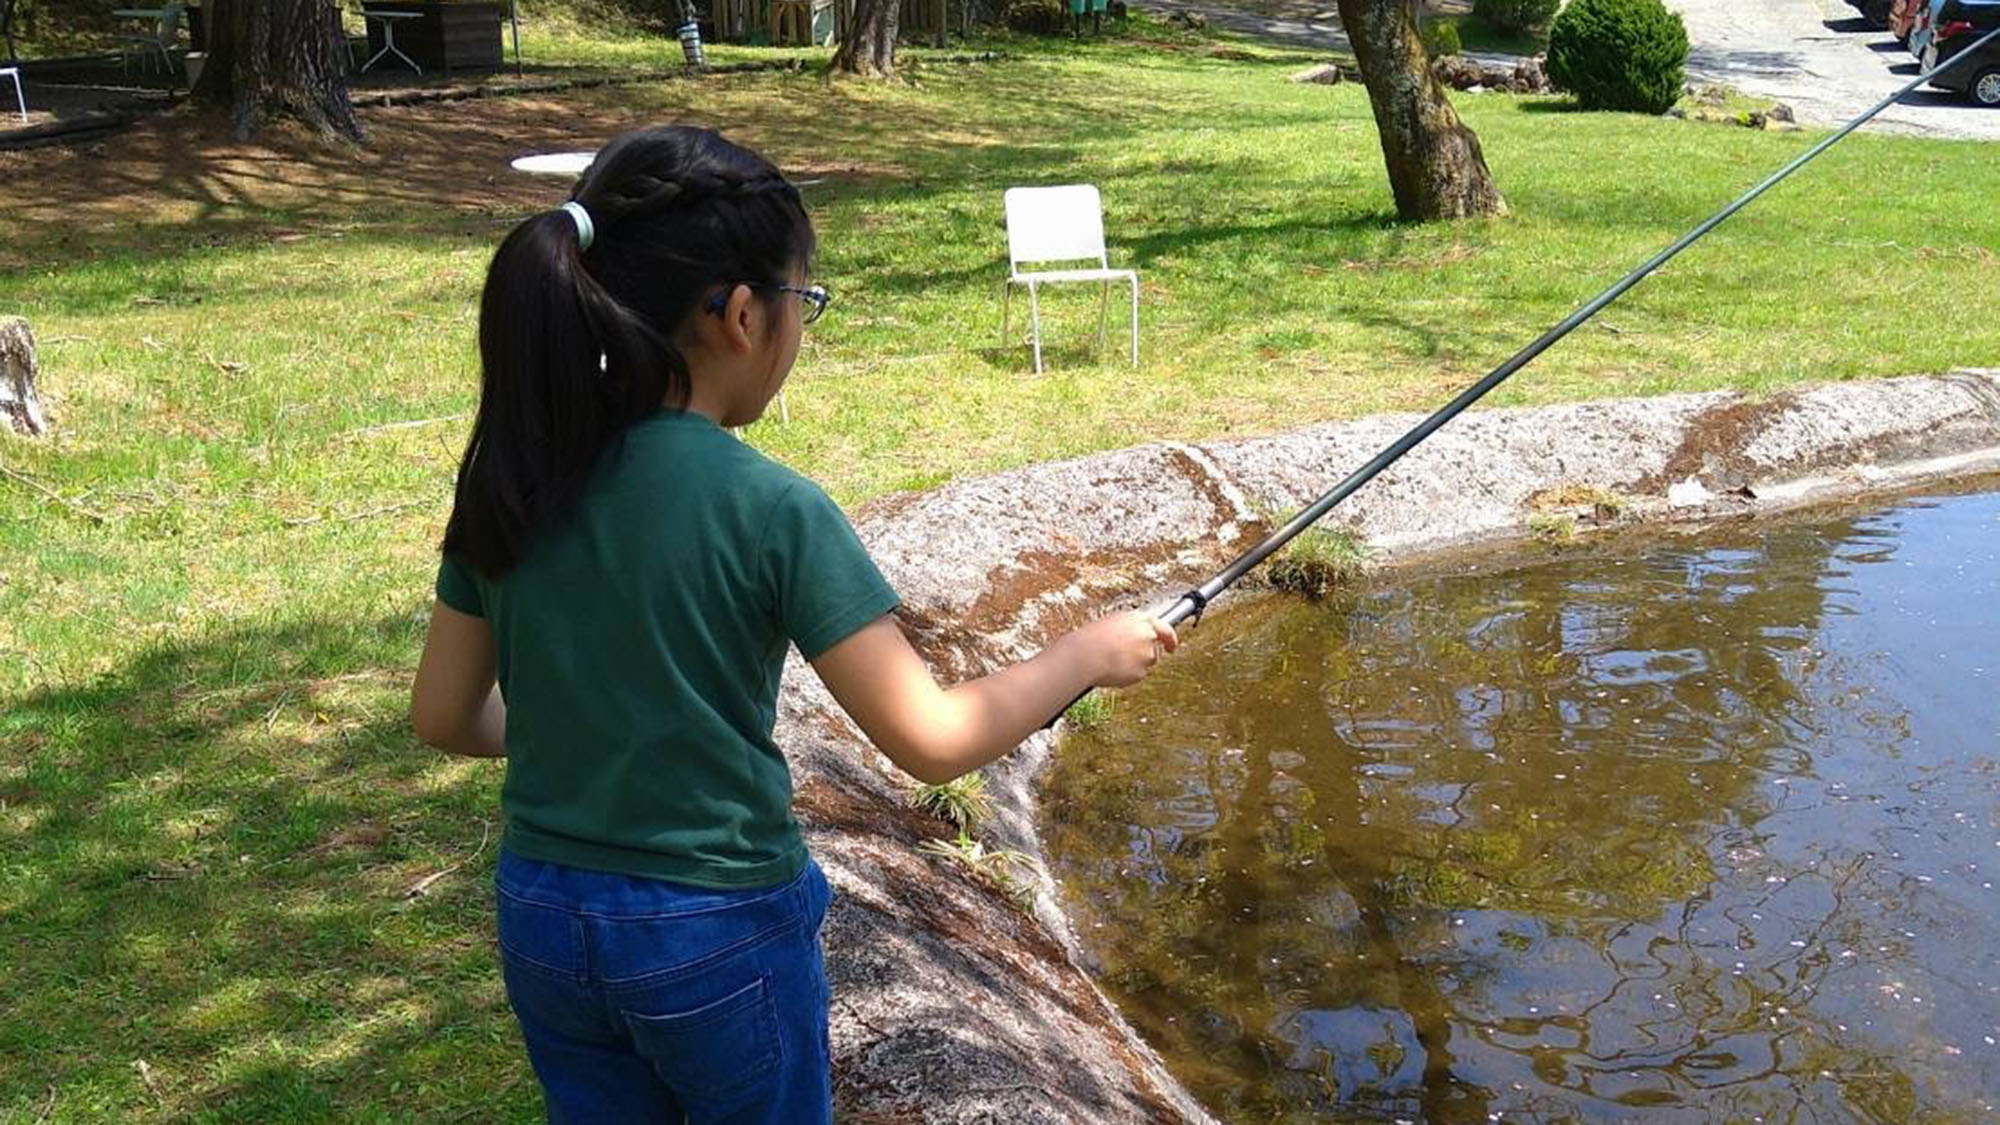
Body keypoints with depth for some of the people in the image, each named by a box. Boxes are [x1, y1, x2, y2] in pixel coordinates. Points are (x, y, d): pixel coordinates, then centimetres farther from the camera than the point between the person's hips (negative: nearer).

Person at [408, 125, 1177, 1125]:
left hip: (541, 921, 5)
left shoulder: (508, 479, -6)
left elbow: (444, 716, 3)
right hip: (718, 935, -5)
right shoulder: (768, 509, -22)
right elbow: (932, 741, -20)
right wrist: (1090, 653, -5)